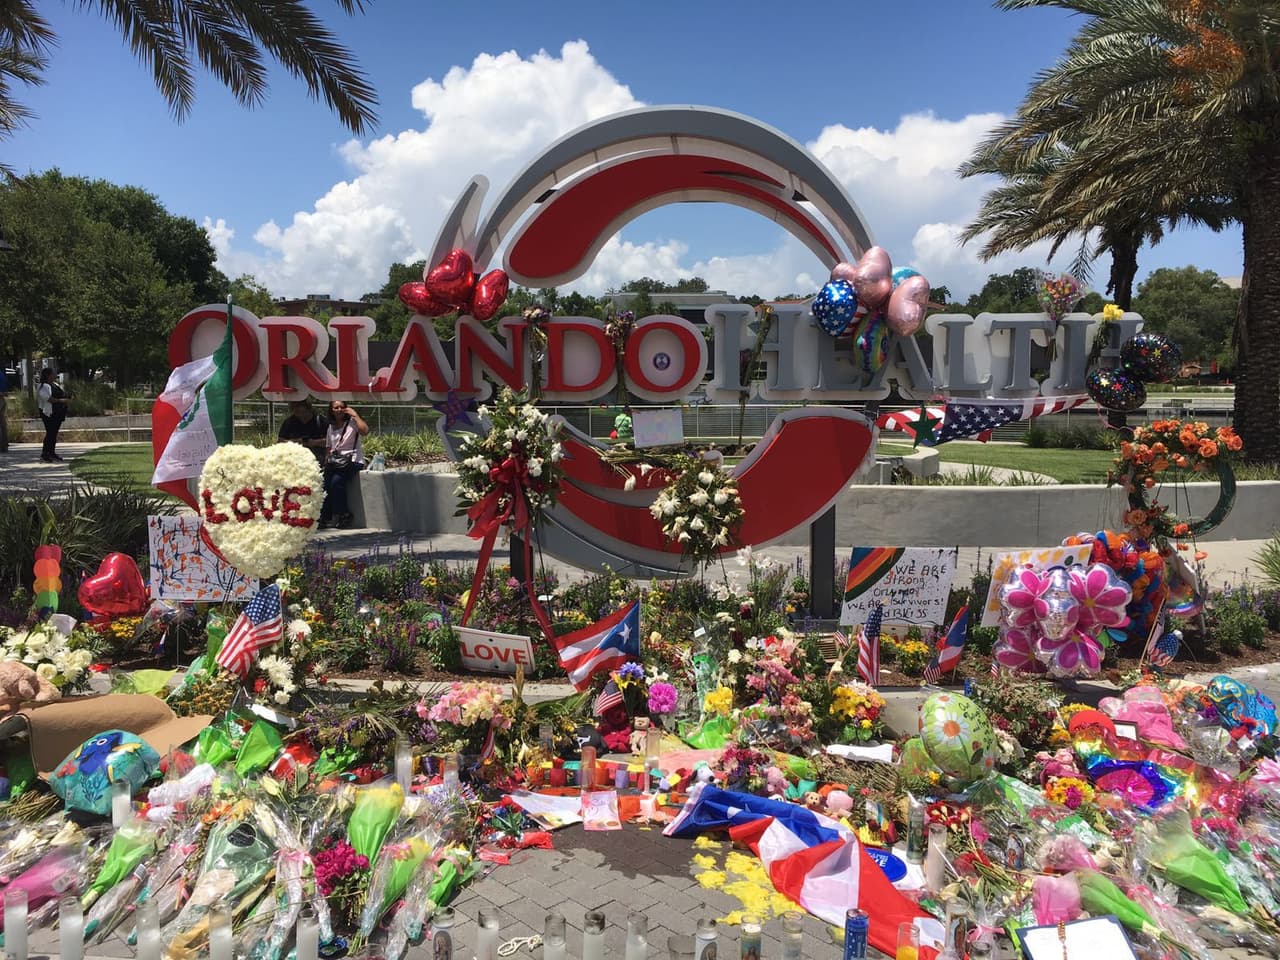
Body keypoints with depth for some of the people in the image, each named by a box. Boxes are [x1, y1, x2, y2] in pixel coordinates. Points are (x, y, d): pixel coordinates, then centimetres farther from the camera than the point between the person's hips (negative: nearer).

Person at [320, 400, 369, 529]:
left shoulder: (352, 422, -1)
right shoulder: (331, 427, 17)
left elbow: (365, 431, -22)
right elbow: (328, 449, 20)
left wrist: (355, 415, -15)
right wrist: (326, 464, 5)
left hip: (352, 461, -5)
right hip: (335, 462, 6)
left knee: (336, 481, -28)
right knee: (323, 482, -19)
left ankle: (342, 516, -13)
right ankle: (325, 517, -9)